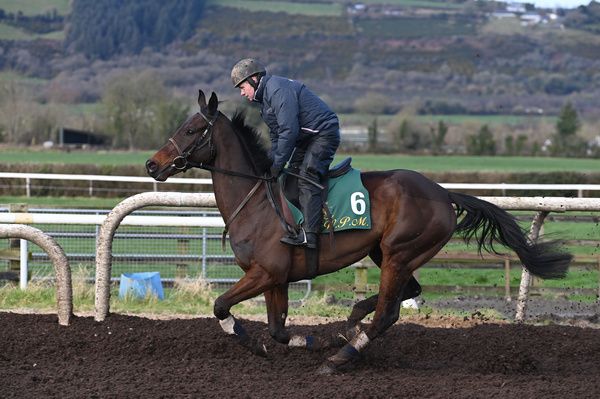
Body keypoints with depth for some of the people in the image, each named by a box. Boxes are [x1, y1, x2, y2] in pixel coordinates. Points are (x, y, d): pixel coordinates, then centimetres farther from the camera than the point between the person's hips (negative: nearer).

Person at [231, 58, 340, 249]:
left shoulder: (279, 90, -20)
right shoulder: (265, 97, 15)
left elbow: (289, 131, -26)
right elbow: (276, 136, 22)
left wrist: (277, 165, -19)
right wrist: (271, 164, 10)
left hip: (323, 133, -12)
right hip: (305, 138, 12)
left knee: (306, 178, -22)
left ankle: (309, 234, -31)